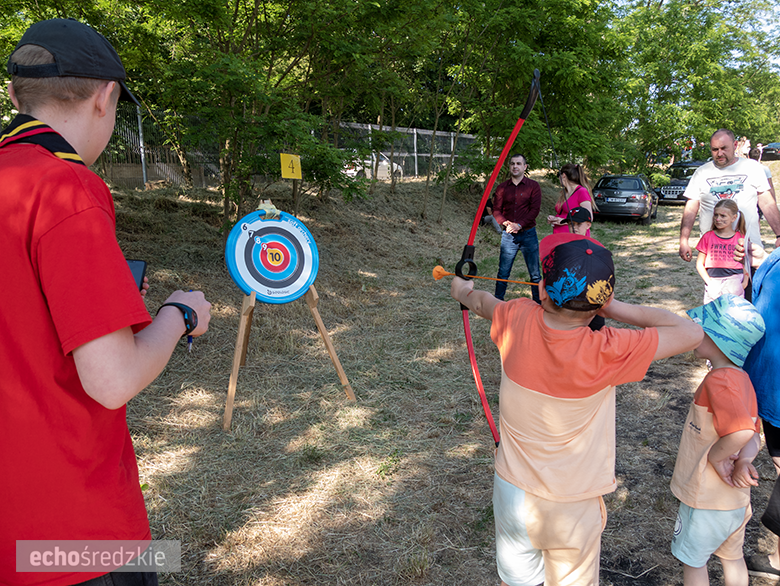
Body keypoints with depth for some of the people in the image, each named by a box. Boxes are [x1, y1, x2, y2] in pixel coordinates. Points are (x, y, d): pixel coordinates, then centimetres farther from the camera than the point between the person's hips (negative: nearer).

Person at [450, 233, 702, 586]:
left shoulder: (517, 321, -18)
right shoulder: (604, 354, -30)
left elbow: (482, 303, 6)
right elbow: (691, 333, -19)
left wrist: (464, 291, 28)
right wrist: (613, 308, -15)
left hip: (512, 491, 3)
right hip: (571, 509, -3)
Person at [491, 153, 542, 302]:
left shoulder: (533, 186, 3)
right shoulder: (502, 188, 9)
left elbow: (535, 209, -5)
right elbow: (496, 210, 5)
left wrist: (519, 225, -17)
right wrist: (506, 223, -14)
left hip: (528, 234, -1)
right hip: (508, 235, 1)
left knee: (535, 274, 3)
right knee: (503, 273, 2)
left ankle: (538, 303, 12)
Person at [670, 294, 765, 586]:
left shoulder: (718, 380, -27)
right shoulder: (741, 379, 1)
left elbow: (741, 432, -39)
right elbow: (753, 435, 4)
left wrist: (714, 456, -22)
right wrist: (743, 460, -13)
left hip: (707, 498, -8)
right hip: (736, 496, 8)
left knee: (693, 560, 14)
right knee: (732, 556, 26)